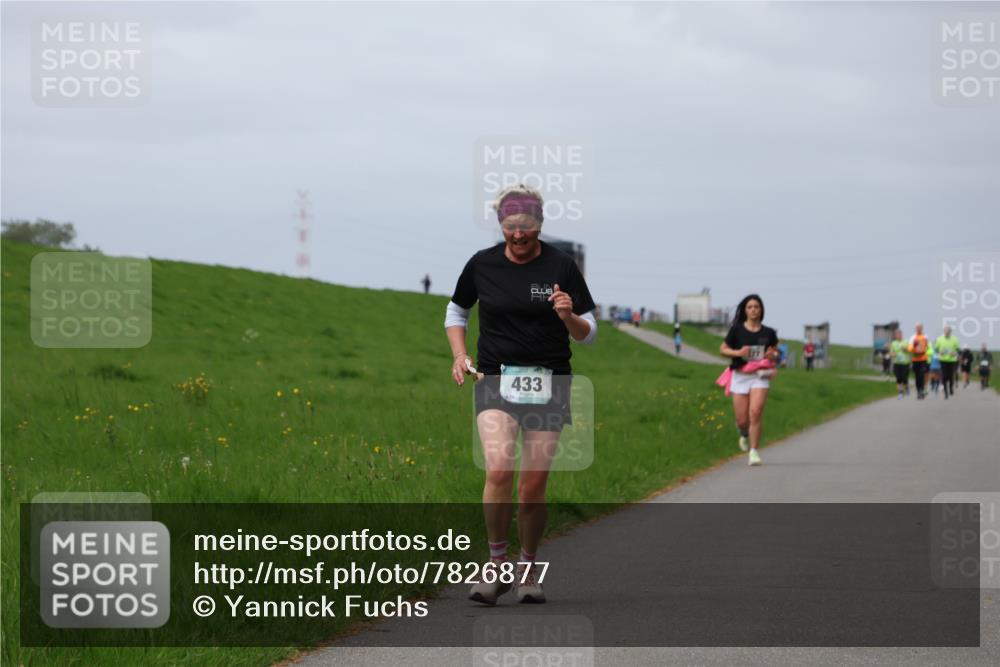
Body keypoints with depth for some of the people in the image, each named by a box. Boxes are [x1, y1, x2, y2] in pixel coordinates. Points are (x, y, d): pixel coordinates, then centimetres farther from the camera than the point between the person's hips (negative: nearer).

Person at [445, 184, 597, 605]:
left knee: (534, 485, 2)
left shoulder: (561, 266, -1)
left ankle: (528, 570, 22)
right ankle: (496, 566, -6)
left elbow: (588, 333, 5)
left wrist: (569, 316, -17)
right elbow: (456, 313, 19)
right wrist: (459, 356, 3)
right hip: (495, 381, 0)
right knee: (499, 469, -21)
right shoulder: (482, 265, 2)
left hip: (548, 385, 0)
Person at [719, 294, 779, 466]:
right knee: (742, 420, 1)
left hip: (760, 376, 0)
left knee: (756, 412, -20)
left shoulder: (768, 333, 3)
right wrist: (738, 353, -14)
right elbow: (723, 349, 5)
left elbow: (775, 351, 16)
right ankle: (745, 435, 39)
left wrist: (773, 355, -7)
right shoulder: (737, 330, -1)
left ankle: (754, 451, -13)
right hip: (740, 376, 0)